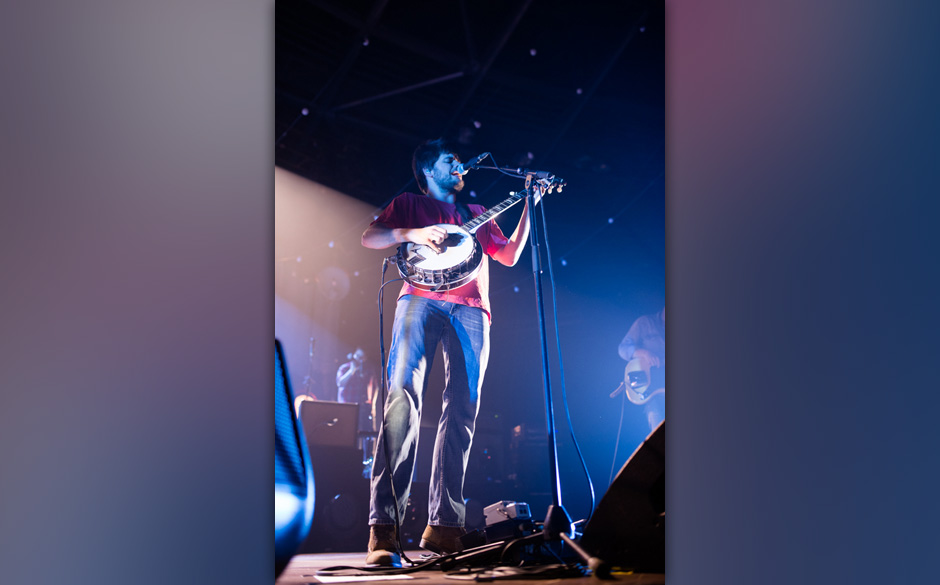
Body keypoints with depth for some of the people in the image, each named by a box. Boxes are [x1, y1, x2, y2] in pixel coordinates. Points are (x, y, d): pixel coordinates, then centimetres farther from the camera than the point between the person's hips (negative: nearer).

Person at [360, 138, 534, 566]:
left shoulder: (476, 214, 34)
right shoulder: (409, 204, 24)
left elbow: (510, 255, 28)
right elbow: (368, 237, 11)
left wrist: (529, 205, 24)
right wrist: (411, 234, -6)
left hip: (470, 309, 4)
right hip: (421, 299, -4)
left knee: (462, 411, -9)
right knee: (403, 398, -22)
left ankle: (442, 526, -9)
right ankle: (383, 527, -29)